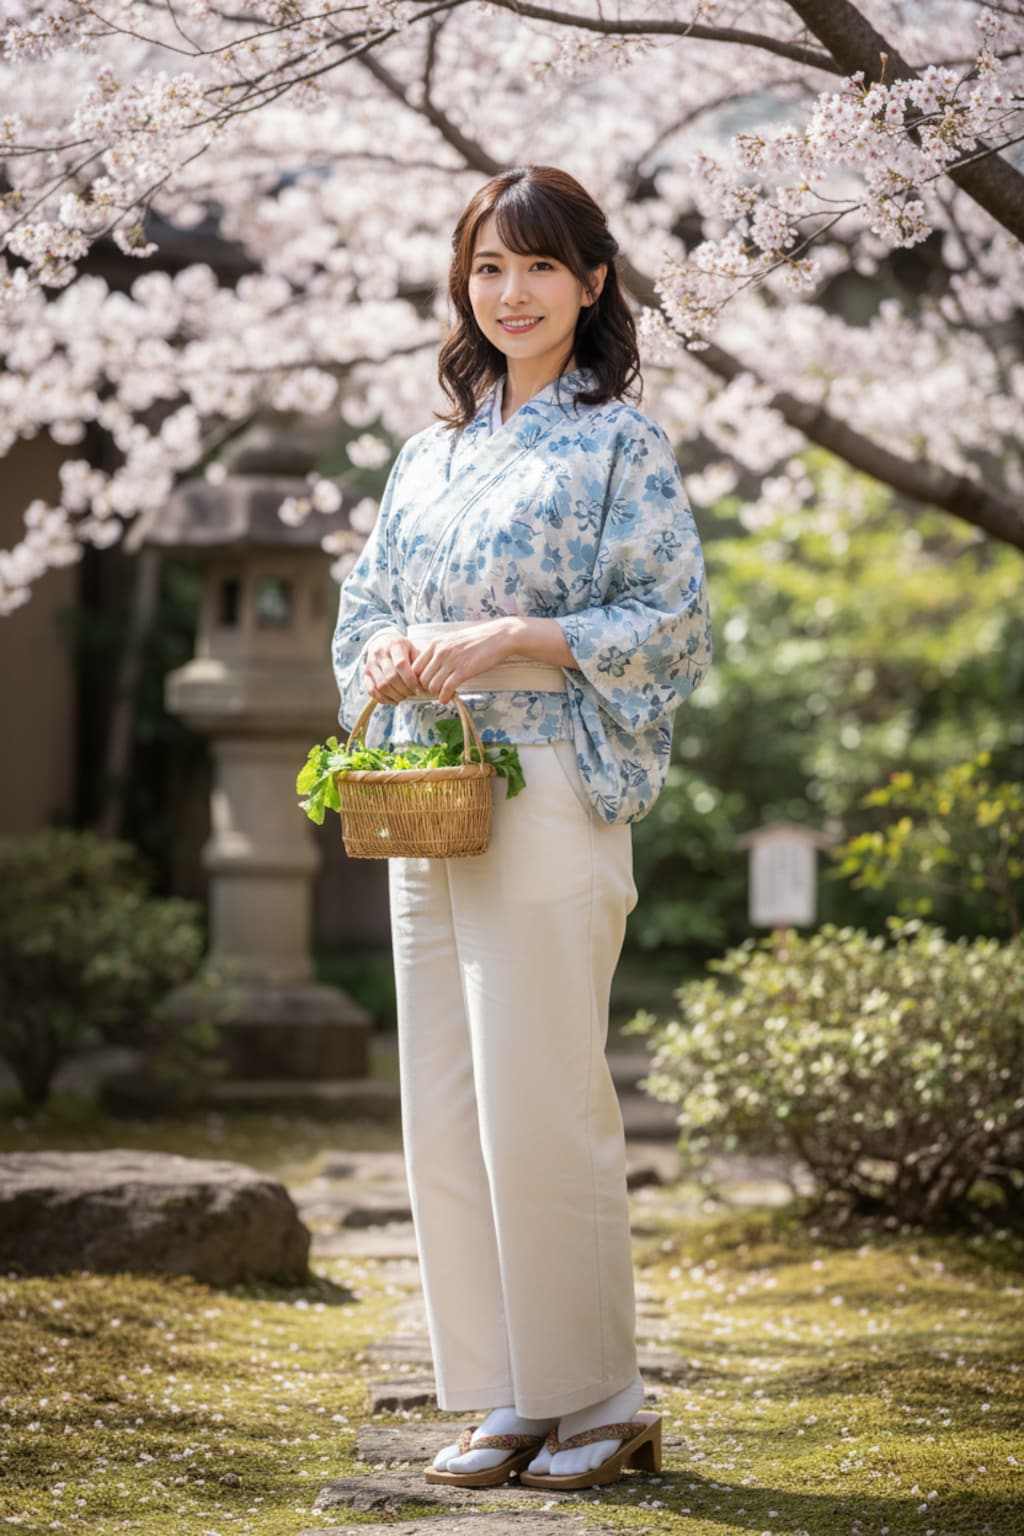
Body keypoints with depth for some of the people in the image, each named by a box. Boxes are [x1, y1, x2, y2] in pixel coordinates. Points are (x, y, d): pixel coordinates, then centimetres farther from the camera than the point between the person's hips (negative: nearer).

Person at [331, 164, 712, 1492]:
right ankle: (510, 1400, 14)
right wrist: (392, 651, -3)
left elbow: (677, 623, -8)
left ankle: (603, 1403, 3)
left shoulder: (619, 441, -2)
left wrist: (510, 638, -16)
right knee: (444, 1114, 6)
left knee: (541, 1106, -8)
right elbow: (365, 601, 19)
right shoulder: (435, 448, 17)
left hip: (550, 798, -7)